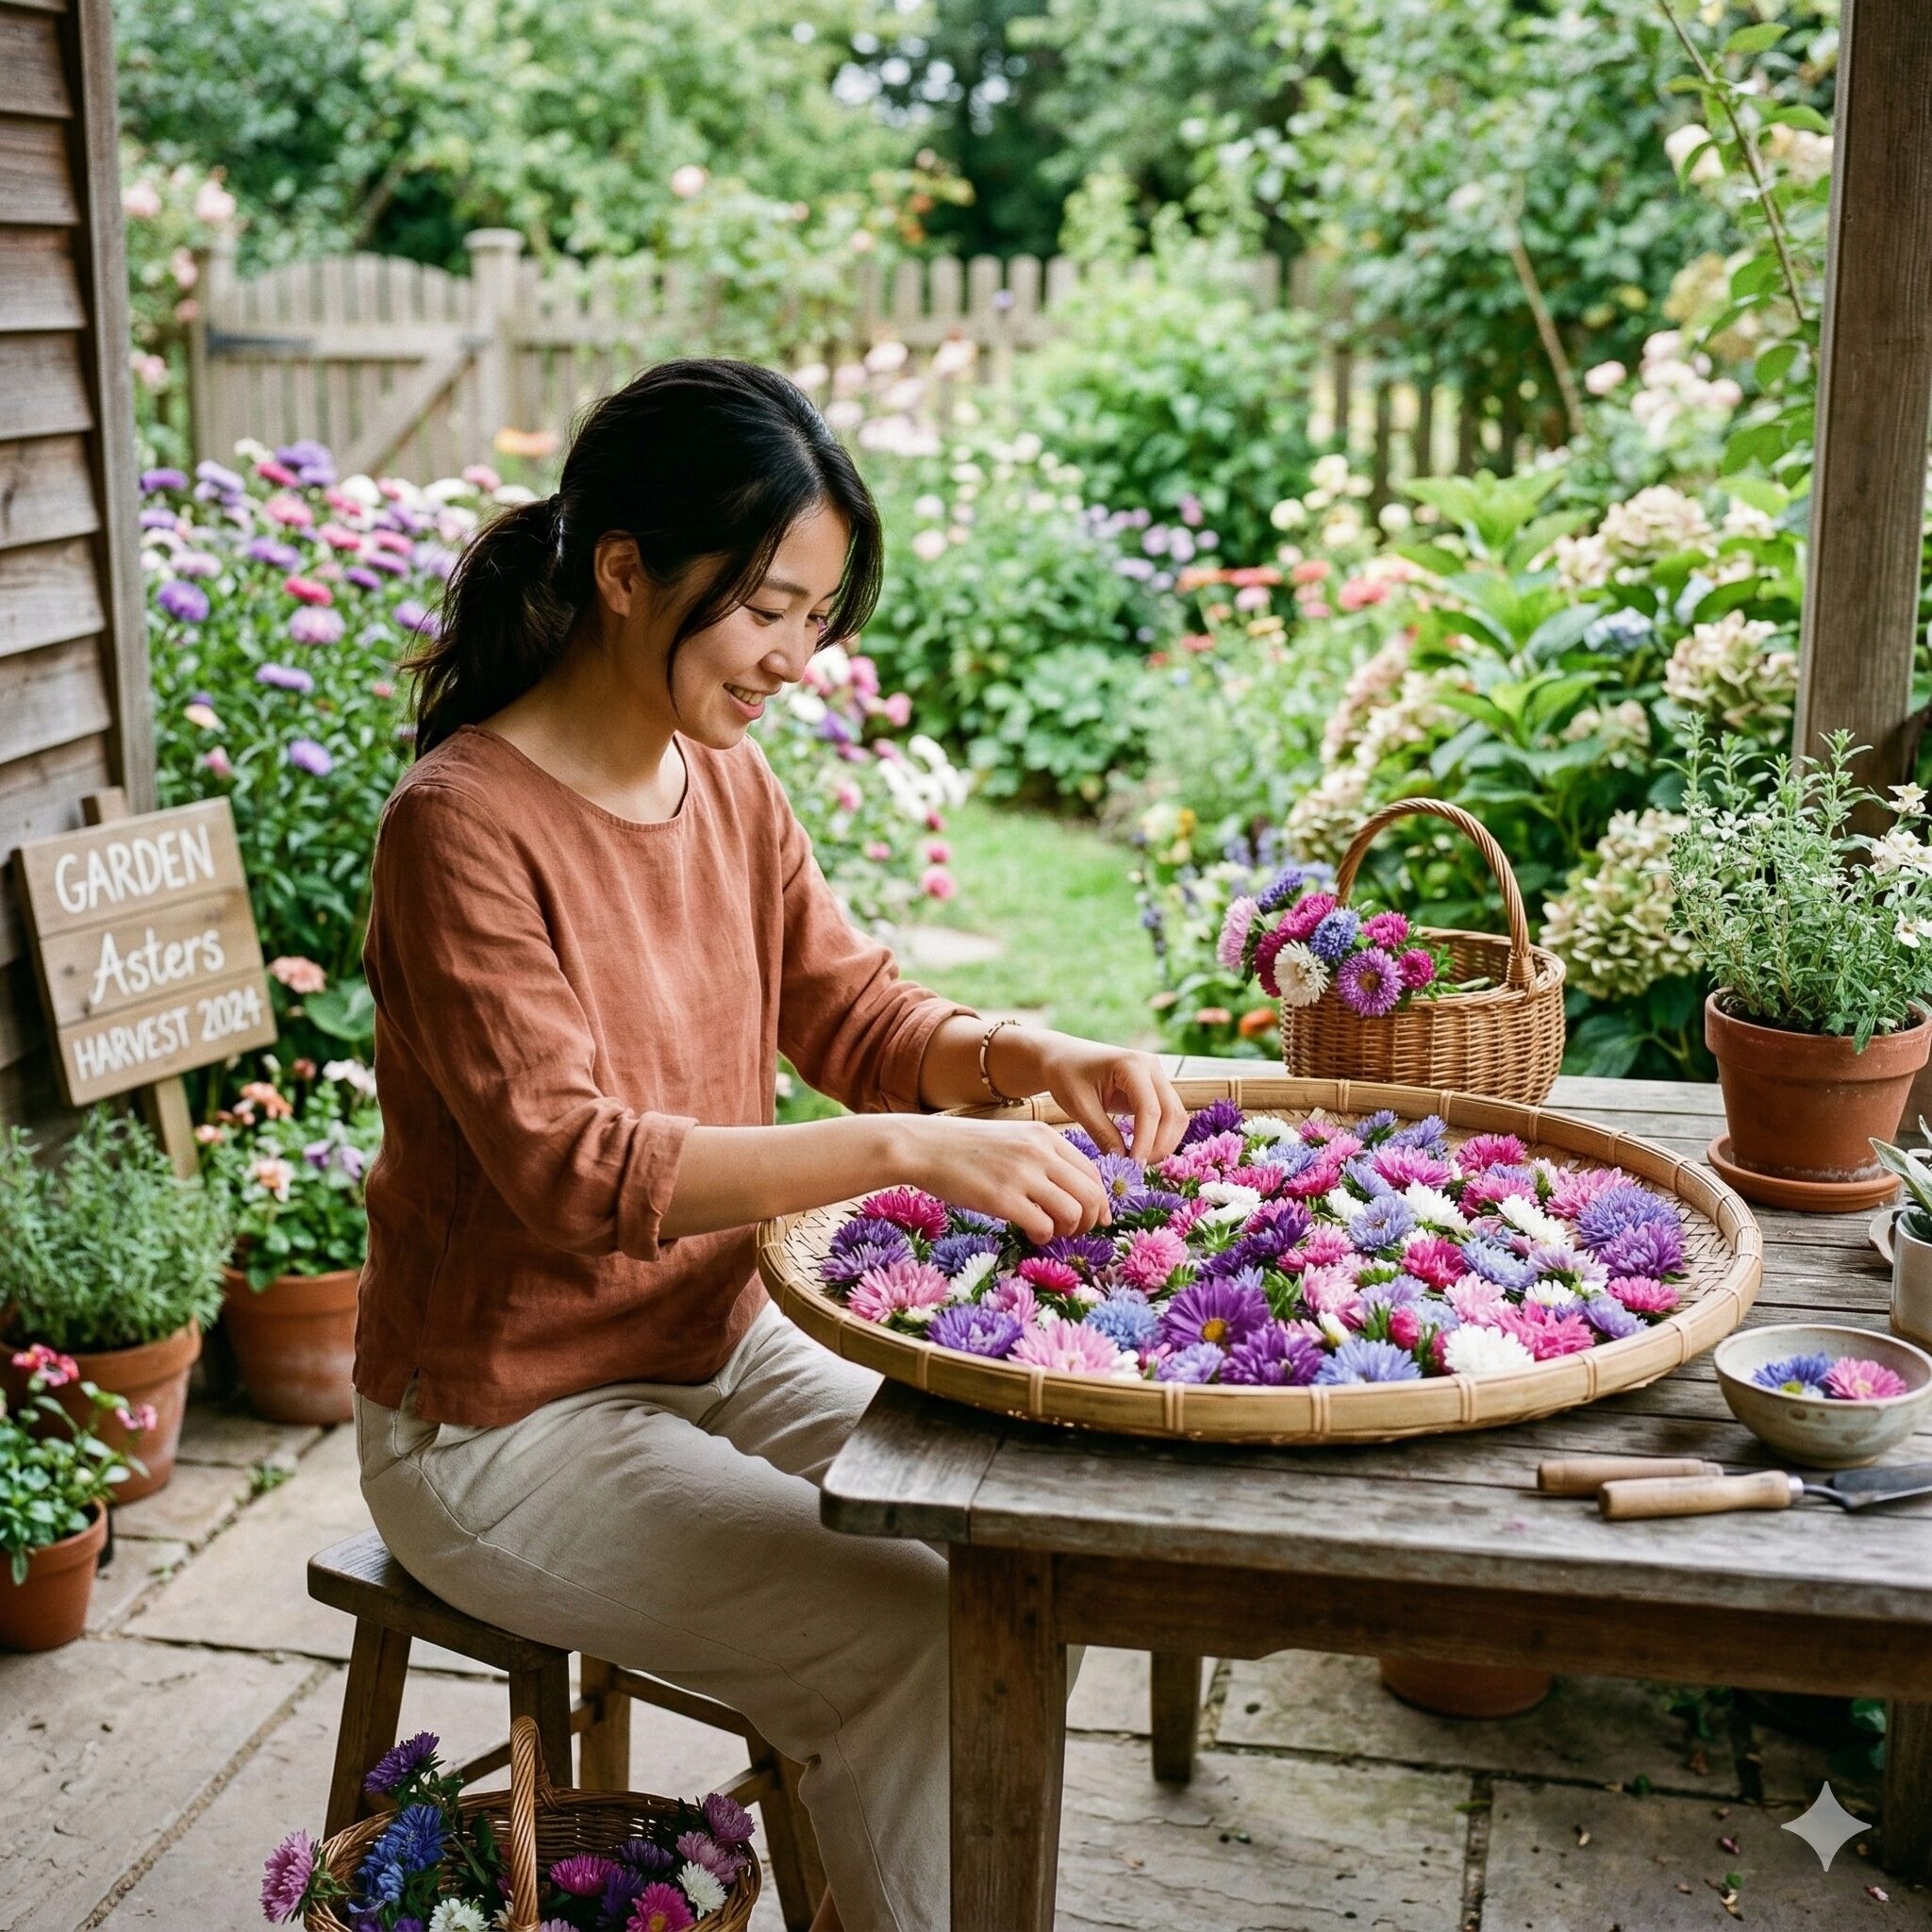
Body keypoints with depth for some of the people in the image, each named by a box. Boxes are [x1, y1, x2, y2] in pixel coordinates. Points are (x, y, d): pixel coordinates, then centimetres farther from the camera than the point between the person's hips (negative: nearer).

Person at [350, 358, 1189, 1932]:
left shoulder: (729, 781, 2)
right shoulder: (465, 823, -22)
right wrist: (907, 1151, -37)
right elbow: (570, 1167, -30)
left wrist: (1032, 1056, -15)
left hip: (715, 1348, 8)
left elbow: (855, 1012, 6)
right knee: (910, 1638, -17)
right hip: (507, 1423, -7)